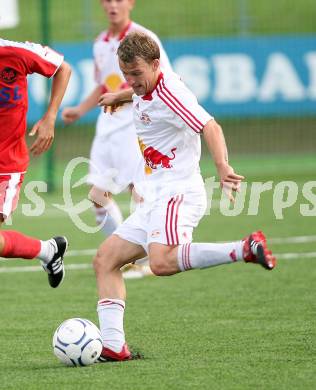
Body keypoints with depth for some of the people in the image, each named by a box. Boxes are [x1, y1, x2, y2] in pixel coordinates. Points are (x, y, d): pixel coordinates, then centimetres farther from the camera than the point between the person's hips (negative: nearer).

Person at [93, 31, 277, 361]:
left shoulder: (168, 92, -14)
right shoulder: (142, 95, 13)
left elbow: (210, 127, -27)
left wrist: (222, 167, -40)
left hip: (177, 194, -10)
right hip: (154, 200, 10)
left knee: (161, 262, -34)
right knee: (105, 260, 6)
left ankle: (246, 249, -30)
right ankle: (113, 346, 0)